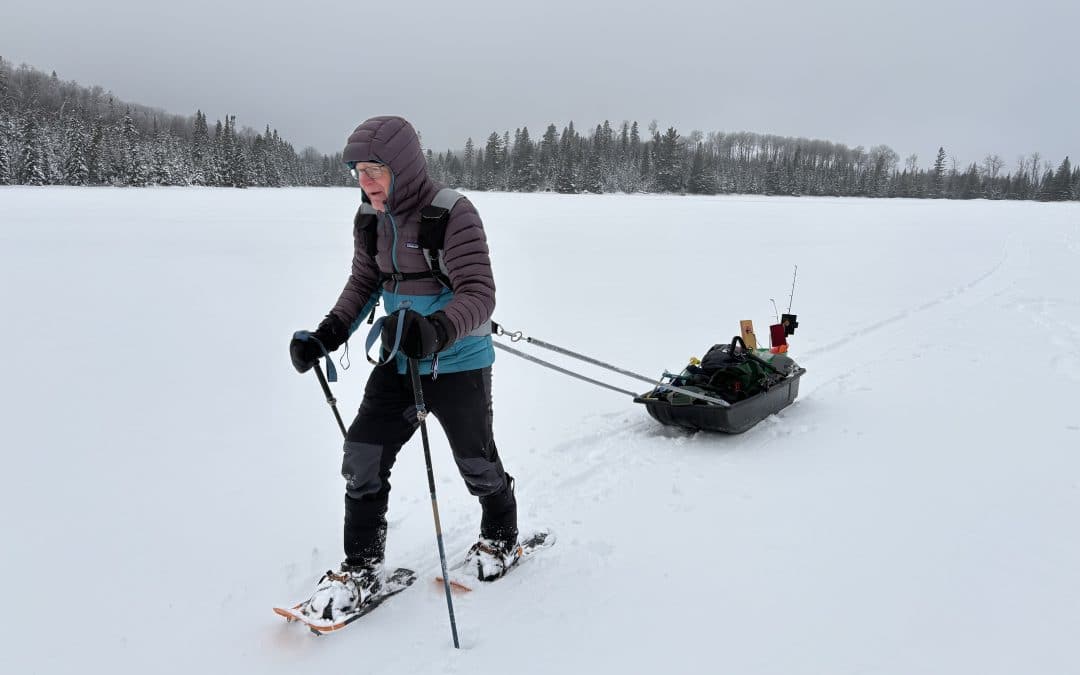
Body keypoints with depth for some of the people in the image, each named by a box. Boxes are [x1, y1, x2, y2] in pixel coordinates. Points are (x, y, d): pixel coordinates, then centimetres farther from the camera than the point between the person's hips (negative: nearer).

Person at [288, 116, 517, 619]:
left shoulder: (453, 215, -22)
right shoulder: (371, 221, 0)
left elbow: (479, 295, -27)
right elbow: (363, 284, 12)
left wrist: (436, 330, -45)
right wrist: (326, 336, -1)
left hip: (458, 363, -6)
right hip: (397, 361, 6)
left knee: (476, 462, 11)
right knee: (363, 456, 1)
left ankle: (501, 535, 41)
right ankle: (362, 565, 19)